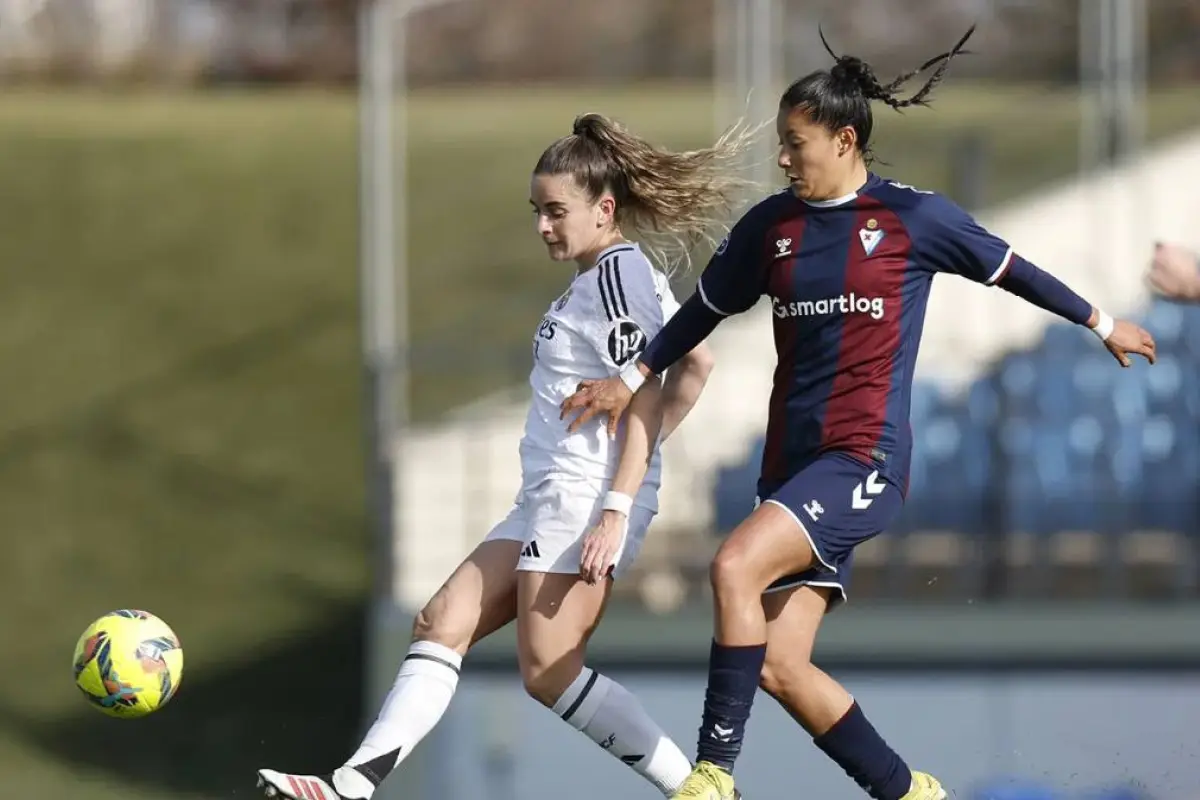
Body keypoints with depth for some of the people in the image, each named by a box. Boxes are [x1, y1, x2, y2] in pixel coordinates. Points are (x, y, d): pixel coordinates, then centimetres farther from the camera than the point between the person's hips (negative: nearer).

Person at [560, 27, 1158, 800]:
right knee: (780, 666, -2)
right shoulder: (769, 226, 10)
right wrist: (632, 379, 25)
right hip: (792, 462, 6)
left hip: (866, 456, -6)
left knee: (735, 566, -28)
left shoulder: (913, 217, -2)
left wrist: (1101, 322, 21)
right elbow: (706, 309, 25)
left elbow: (1009, 269, 11)